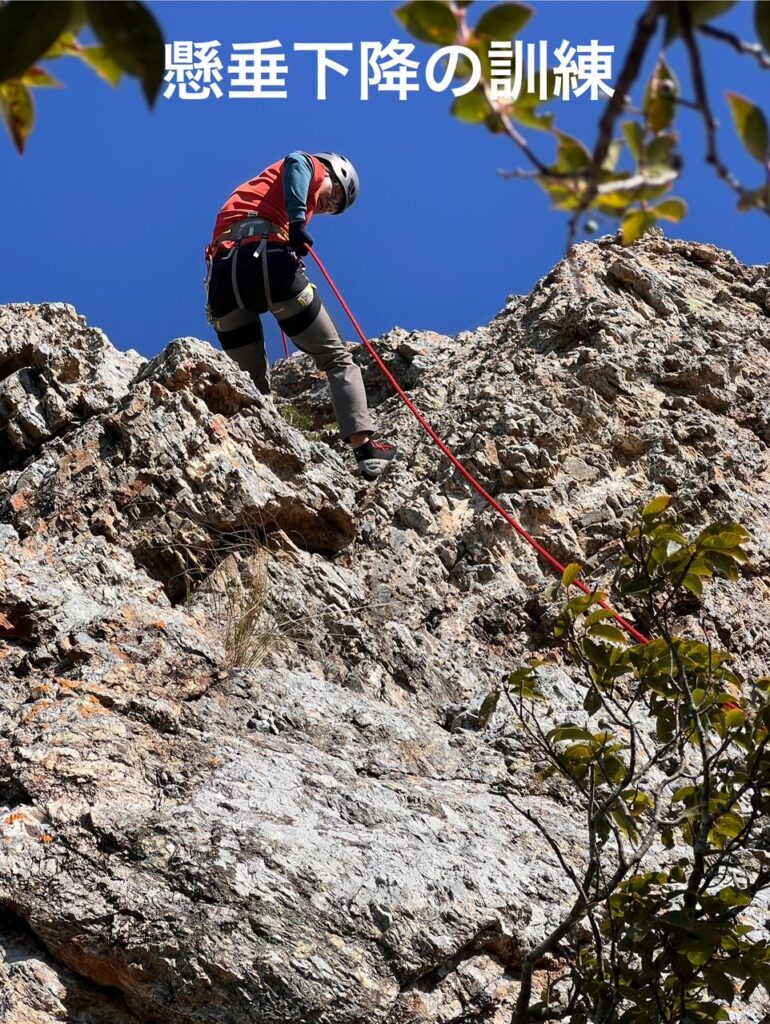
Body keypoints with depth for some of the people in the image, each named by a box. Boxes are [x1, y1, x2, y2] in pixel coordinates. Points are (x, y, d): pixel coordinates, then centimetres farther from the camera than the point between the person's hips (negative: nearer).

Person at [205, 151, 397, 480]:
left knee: (250, 384, 14)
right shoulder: (313, 167, 22)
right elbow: (295, 163, -4)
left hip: (222, 266, 6)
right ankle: (363, 447, -11)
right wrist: (298, 221, -17)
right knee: (335, 357, 2)